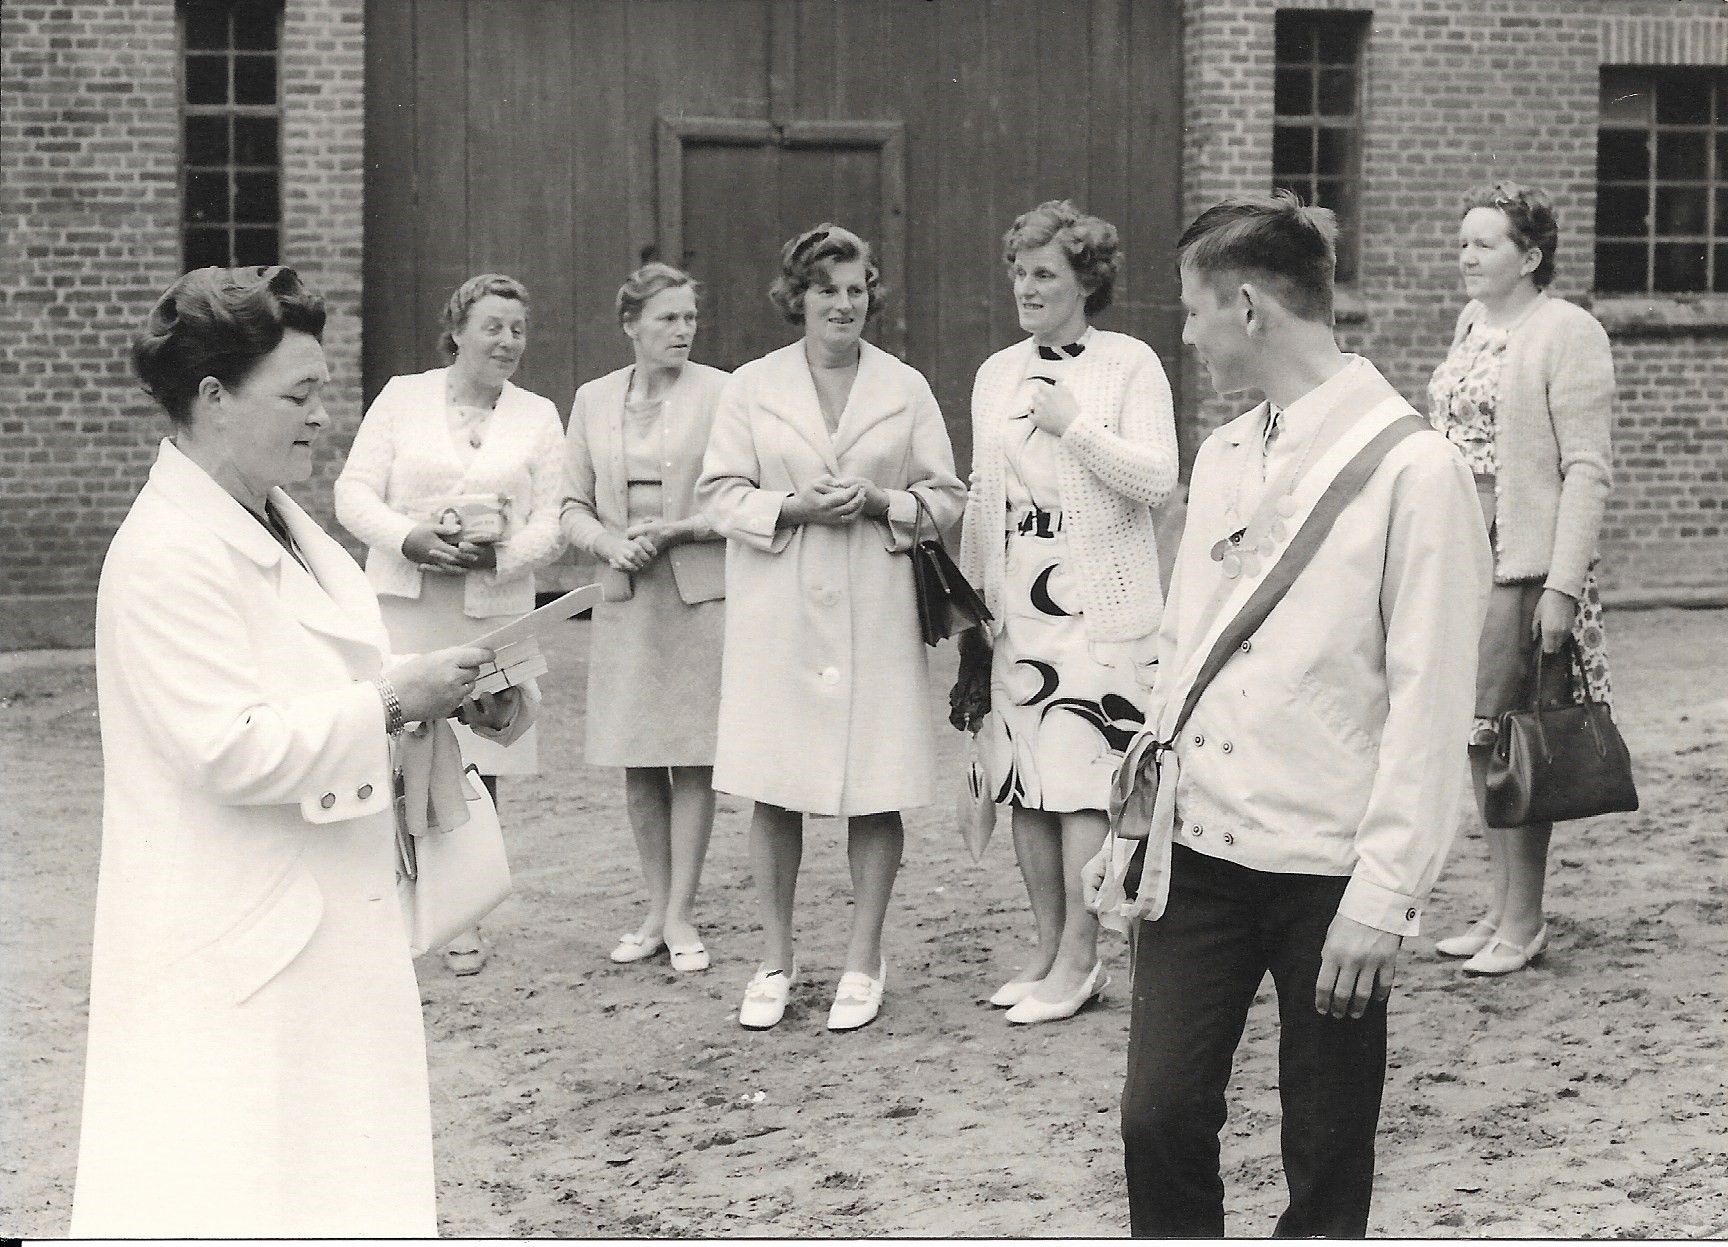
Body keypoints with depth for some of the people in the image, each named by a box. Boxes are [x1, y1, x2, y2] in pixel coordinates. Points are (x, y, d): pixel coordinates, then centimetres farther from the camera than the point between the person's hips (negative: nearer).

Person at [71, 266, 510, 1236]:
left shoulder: (278, 524, 12)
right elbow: (233, 749, -25)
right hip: (234, 948, -10)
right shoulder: (167, 556, -19)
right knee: (223, 1190, -5)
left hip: (325, 927, 10)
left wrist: (433, 692, 5)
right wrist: (393, 701, -20)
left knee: (330, 1181, 15)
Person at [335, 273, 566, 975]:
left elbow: (553, 521, 5)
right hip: (404, 606, -1)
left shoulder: (539, 418, 11)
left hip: (494, 610, 1)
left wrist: (500, 555, -14)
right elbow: (354, 493, 2)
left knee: (480, 768, 4)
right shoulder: (402, 397, 7)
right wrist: (410, 538, -16)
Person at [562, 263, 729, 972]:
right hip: (624, 596, 4)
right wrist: (612, 544, -9)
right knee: (637, 765, 7)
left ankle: (680, 916, 6)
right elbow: (574, 507, 11)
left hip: (701, 593, -3)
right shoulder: (593, 401, 9)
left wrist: (674, 530, -14)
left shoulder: (720, 394, -3)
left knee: (692, 759, -1)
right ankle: (655, 912, 18)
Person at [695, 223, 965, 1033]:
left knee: (875, 794, 1)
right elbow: (718, 494, 3)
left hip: (874, 614, 0)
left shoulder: (906, 389, 7)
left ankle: (864, 963, 13)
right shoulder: (751, 387, 6)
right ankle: (776, 960, 16)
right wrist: (792, 506, -13)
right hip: (775, 612, 0)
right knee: (773, 793, 3)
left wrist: (882, 502, -11)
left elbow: (946, 497, 8)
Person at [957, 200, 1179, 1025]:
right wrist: (967, 602, 15)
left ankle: (1079, 960, -2)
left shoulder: (1130, 365, -2)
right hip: (1013, 610, 5)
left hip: (1100, 610, -5)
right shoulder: (996, 375, 13)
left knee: (1083, 782, -7)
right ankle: (1048, 950, 15)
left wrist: (1075, 425, -14)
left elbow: (1158, 479, -10)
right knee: (1025, 785, 6)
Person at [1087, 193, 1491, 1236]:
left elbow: (1429, 703, -13)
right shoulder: (1224, 458, 11)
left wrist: (1385, 897, -15)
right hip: (1195, 851, 6)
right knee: (1162, 1114, 1)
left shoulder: (1413, 468, -11)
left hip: (1328, 871, -5)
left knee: (1328, 1161, 6)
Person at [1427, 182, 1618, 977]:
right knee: (1475, 737, 10)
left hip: (1527, 562, -7)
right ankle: (1500, 908, 20)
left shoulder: (1566, 333, -9)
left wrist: (1563, 586, -19)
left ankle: (1523, 924, 5)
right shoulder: (1472, 324, 14)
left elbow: (1587, 470, -13)